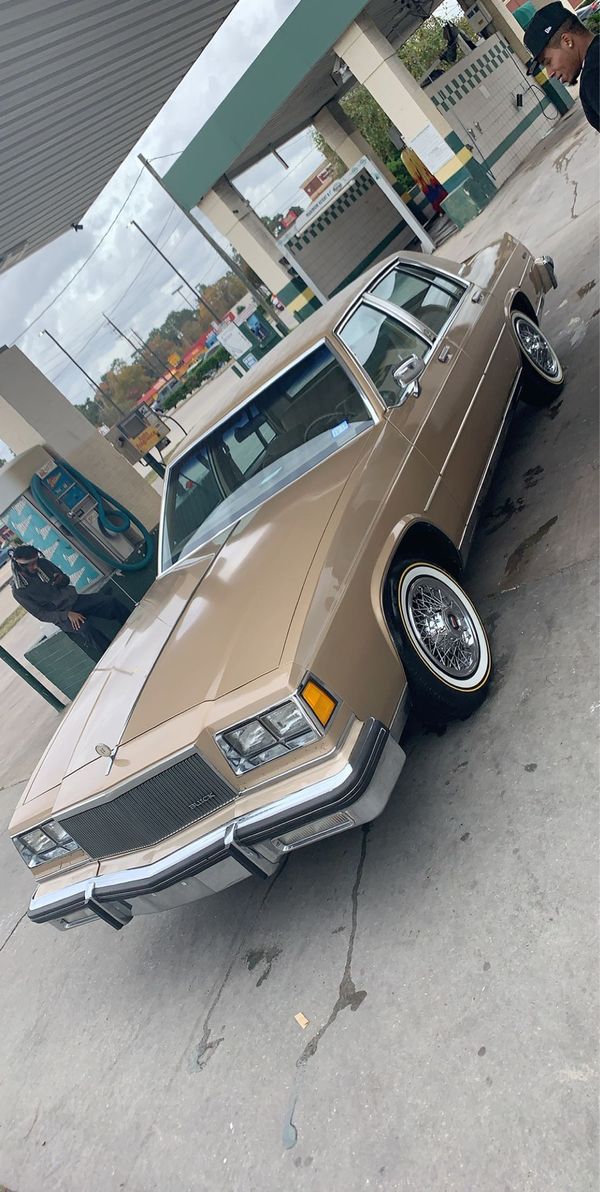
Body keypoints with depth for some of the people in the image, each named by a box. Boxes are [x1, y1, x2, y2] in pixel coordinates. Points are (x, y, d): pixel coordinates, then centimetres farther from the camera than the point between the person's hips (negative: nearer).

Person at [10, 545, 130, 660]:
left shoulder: (42, 563, -3)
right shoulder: (19, 591, -13)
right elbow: (41, 614, -12)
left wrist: (61, 580, -14)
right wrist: (66, 615, -25)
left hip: (75, 599, 5)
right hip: (61, 616, -5)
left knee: (112, 601, -15)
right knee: (85, 627, -35)